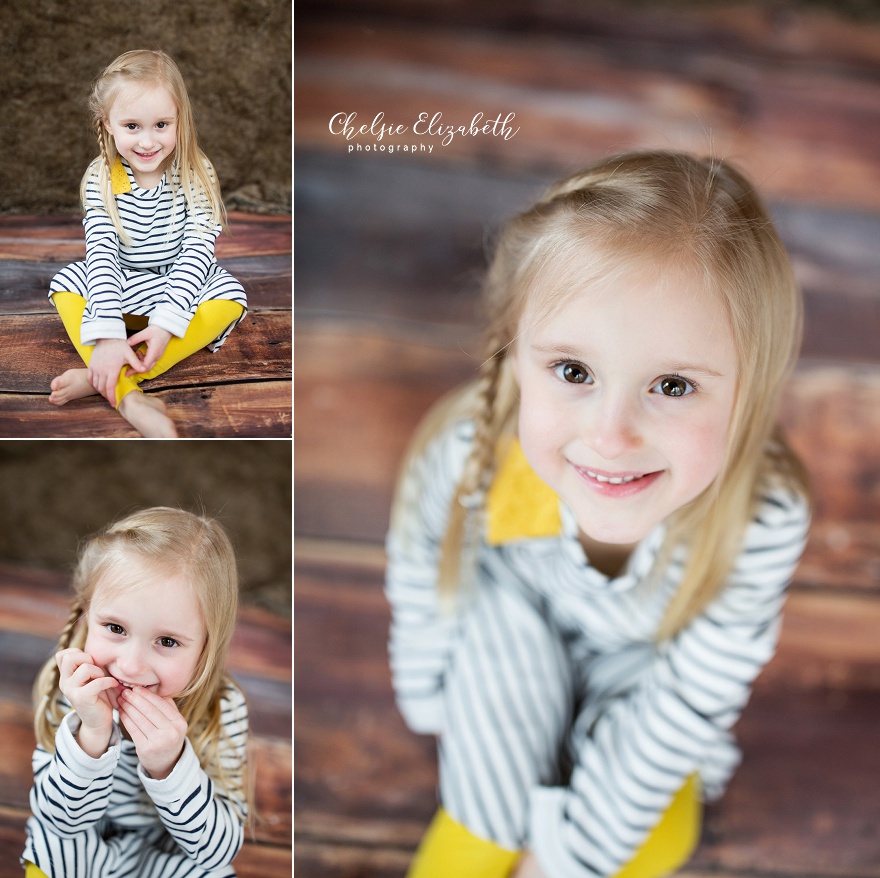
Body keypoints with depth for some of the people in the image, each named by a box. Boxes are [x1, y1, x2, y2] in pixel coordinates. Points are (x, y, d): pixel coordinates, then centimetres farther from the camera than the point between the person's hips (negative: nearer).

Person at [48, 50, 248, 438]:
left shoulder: (196, 174, -13)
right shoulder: (101, 179, -12)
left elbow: (197, 250, -18)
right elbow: (102, 253, -20)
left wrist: (166, 321, -30)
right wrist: (107, 333, -33)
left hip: (180, 284, -1)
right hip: (119, 287, 1)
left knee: (230, 296, -29)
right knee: (65, 282, -22)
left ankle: (102, 378, -35)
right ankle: (128, 396, -41)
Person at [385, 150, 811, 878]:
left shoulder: (765, 519, -38)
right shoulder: (468, 456, -38)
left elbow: (690, 700, -25)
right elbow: (423, 590, -16)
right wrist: (430, 703, 1)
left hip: (644, 661, 0)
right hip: (509, 654, 0)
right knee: (500, 619, -29)